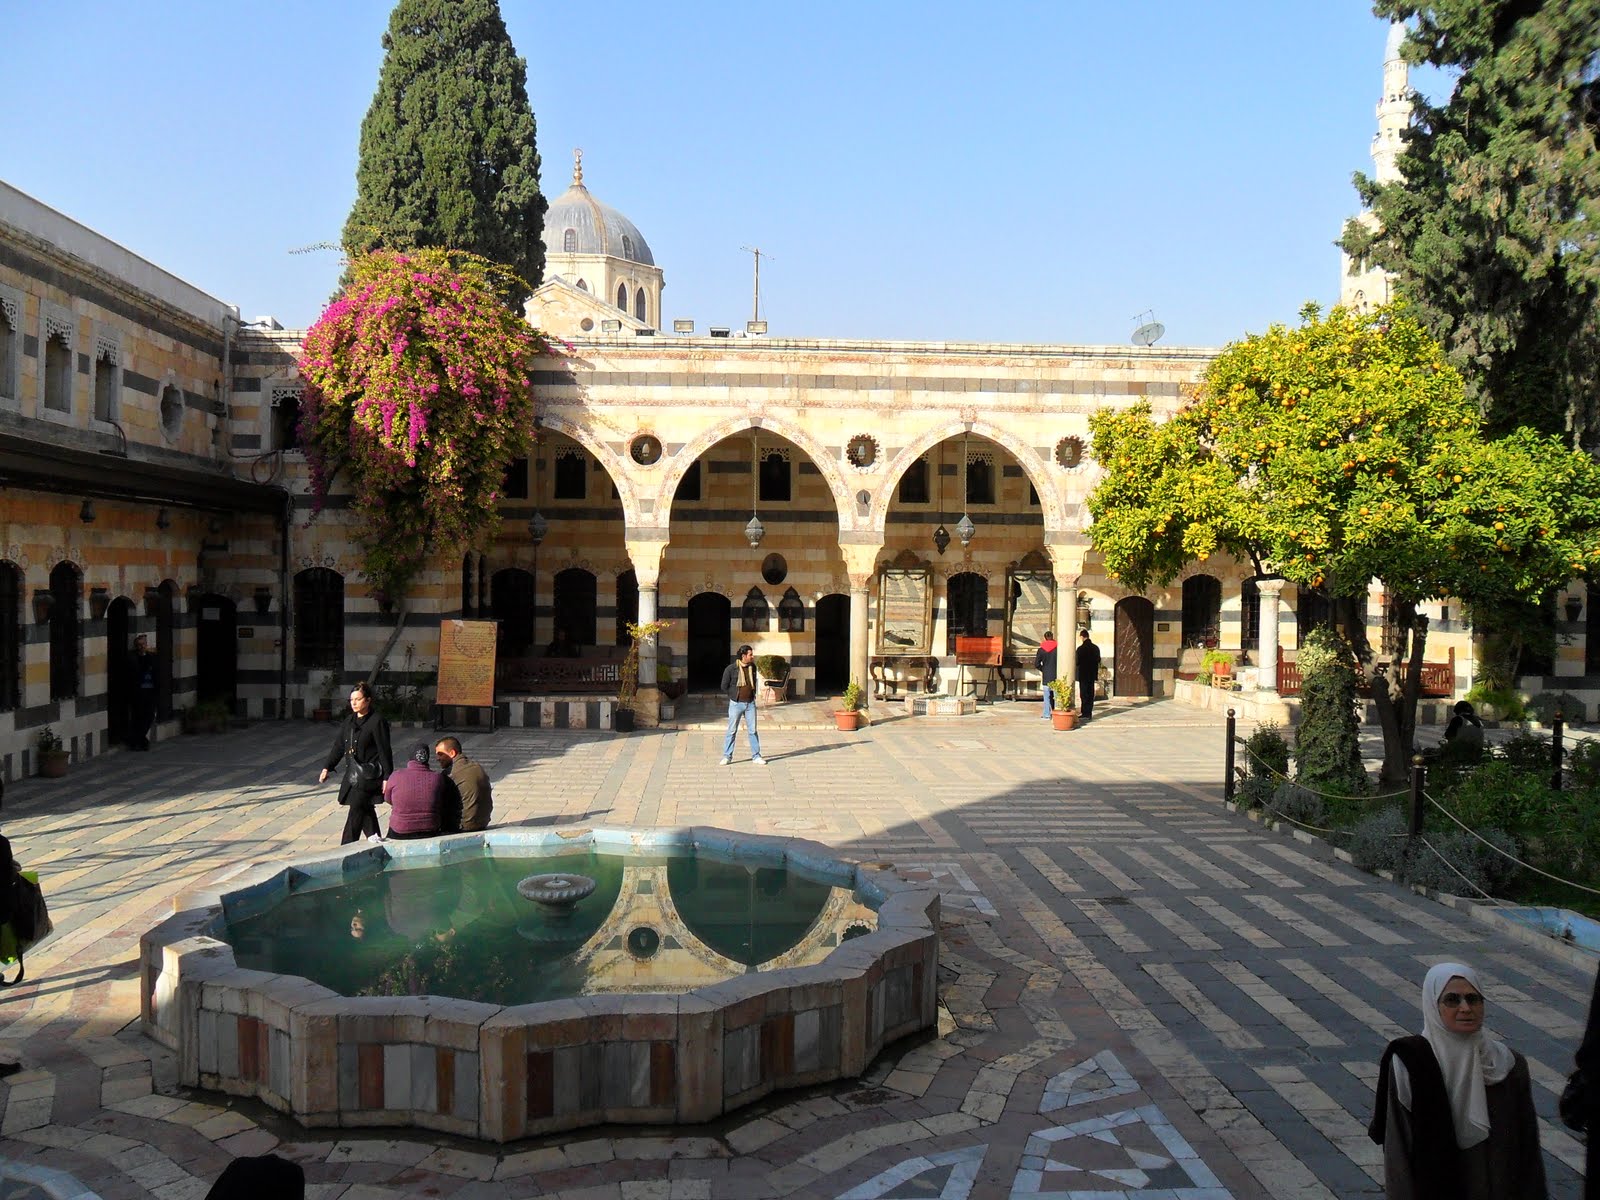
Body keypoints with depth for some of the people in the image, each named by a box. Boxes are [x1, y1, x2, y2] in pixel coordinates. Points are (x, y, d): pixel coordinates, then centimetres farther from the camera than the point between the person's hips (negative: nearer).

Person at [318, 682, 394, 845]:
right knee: (365, 810, 12)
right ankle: (375, 839, 23)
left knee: (356, 810, -12)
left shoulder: (377, 722, -9)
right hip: (353, 775, 7)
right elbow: (338, 747, 16)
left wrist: (387, 778, -12)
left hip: (369, 775, -7)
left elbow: (385, 752, -10)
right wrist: (327, 768, 7)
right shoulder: (349, 721, 12)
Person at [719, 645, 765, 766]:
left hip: (750, 703, 4)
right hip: (736, 704, -3)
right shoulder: (731, 669, -10)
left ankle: (756, 756, 12)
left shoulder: (753, 667, 4)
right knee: (732, 731, 3)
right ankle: (727, 756, 11)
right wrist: (734, 696, 3)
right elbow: (724, 687, -2)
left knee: (752, 731, 5)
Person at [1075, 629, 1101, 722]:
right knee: (1090, 694, 11)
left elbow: (1077, 662, -14)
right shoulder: (1096, 648, 4)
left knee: (1084, 694, -1)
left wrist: (1074, 658, 6)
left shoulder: (1081, 648, -16)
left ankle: (1085, 714, -1)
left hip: (1083, 675, -6)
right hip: (1092, 675, 6)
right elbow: (1098, 660, 10)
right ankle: (1089, 713, 14)